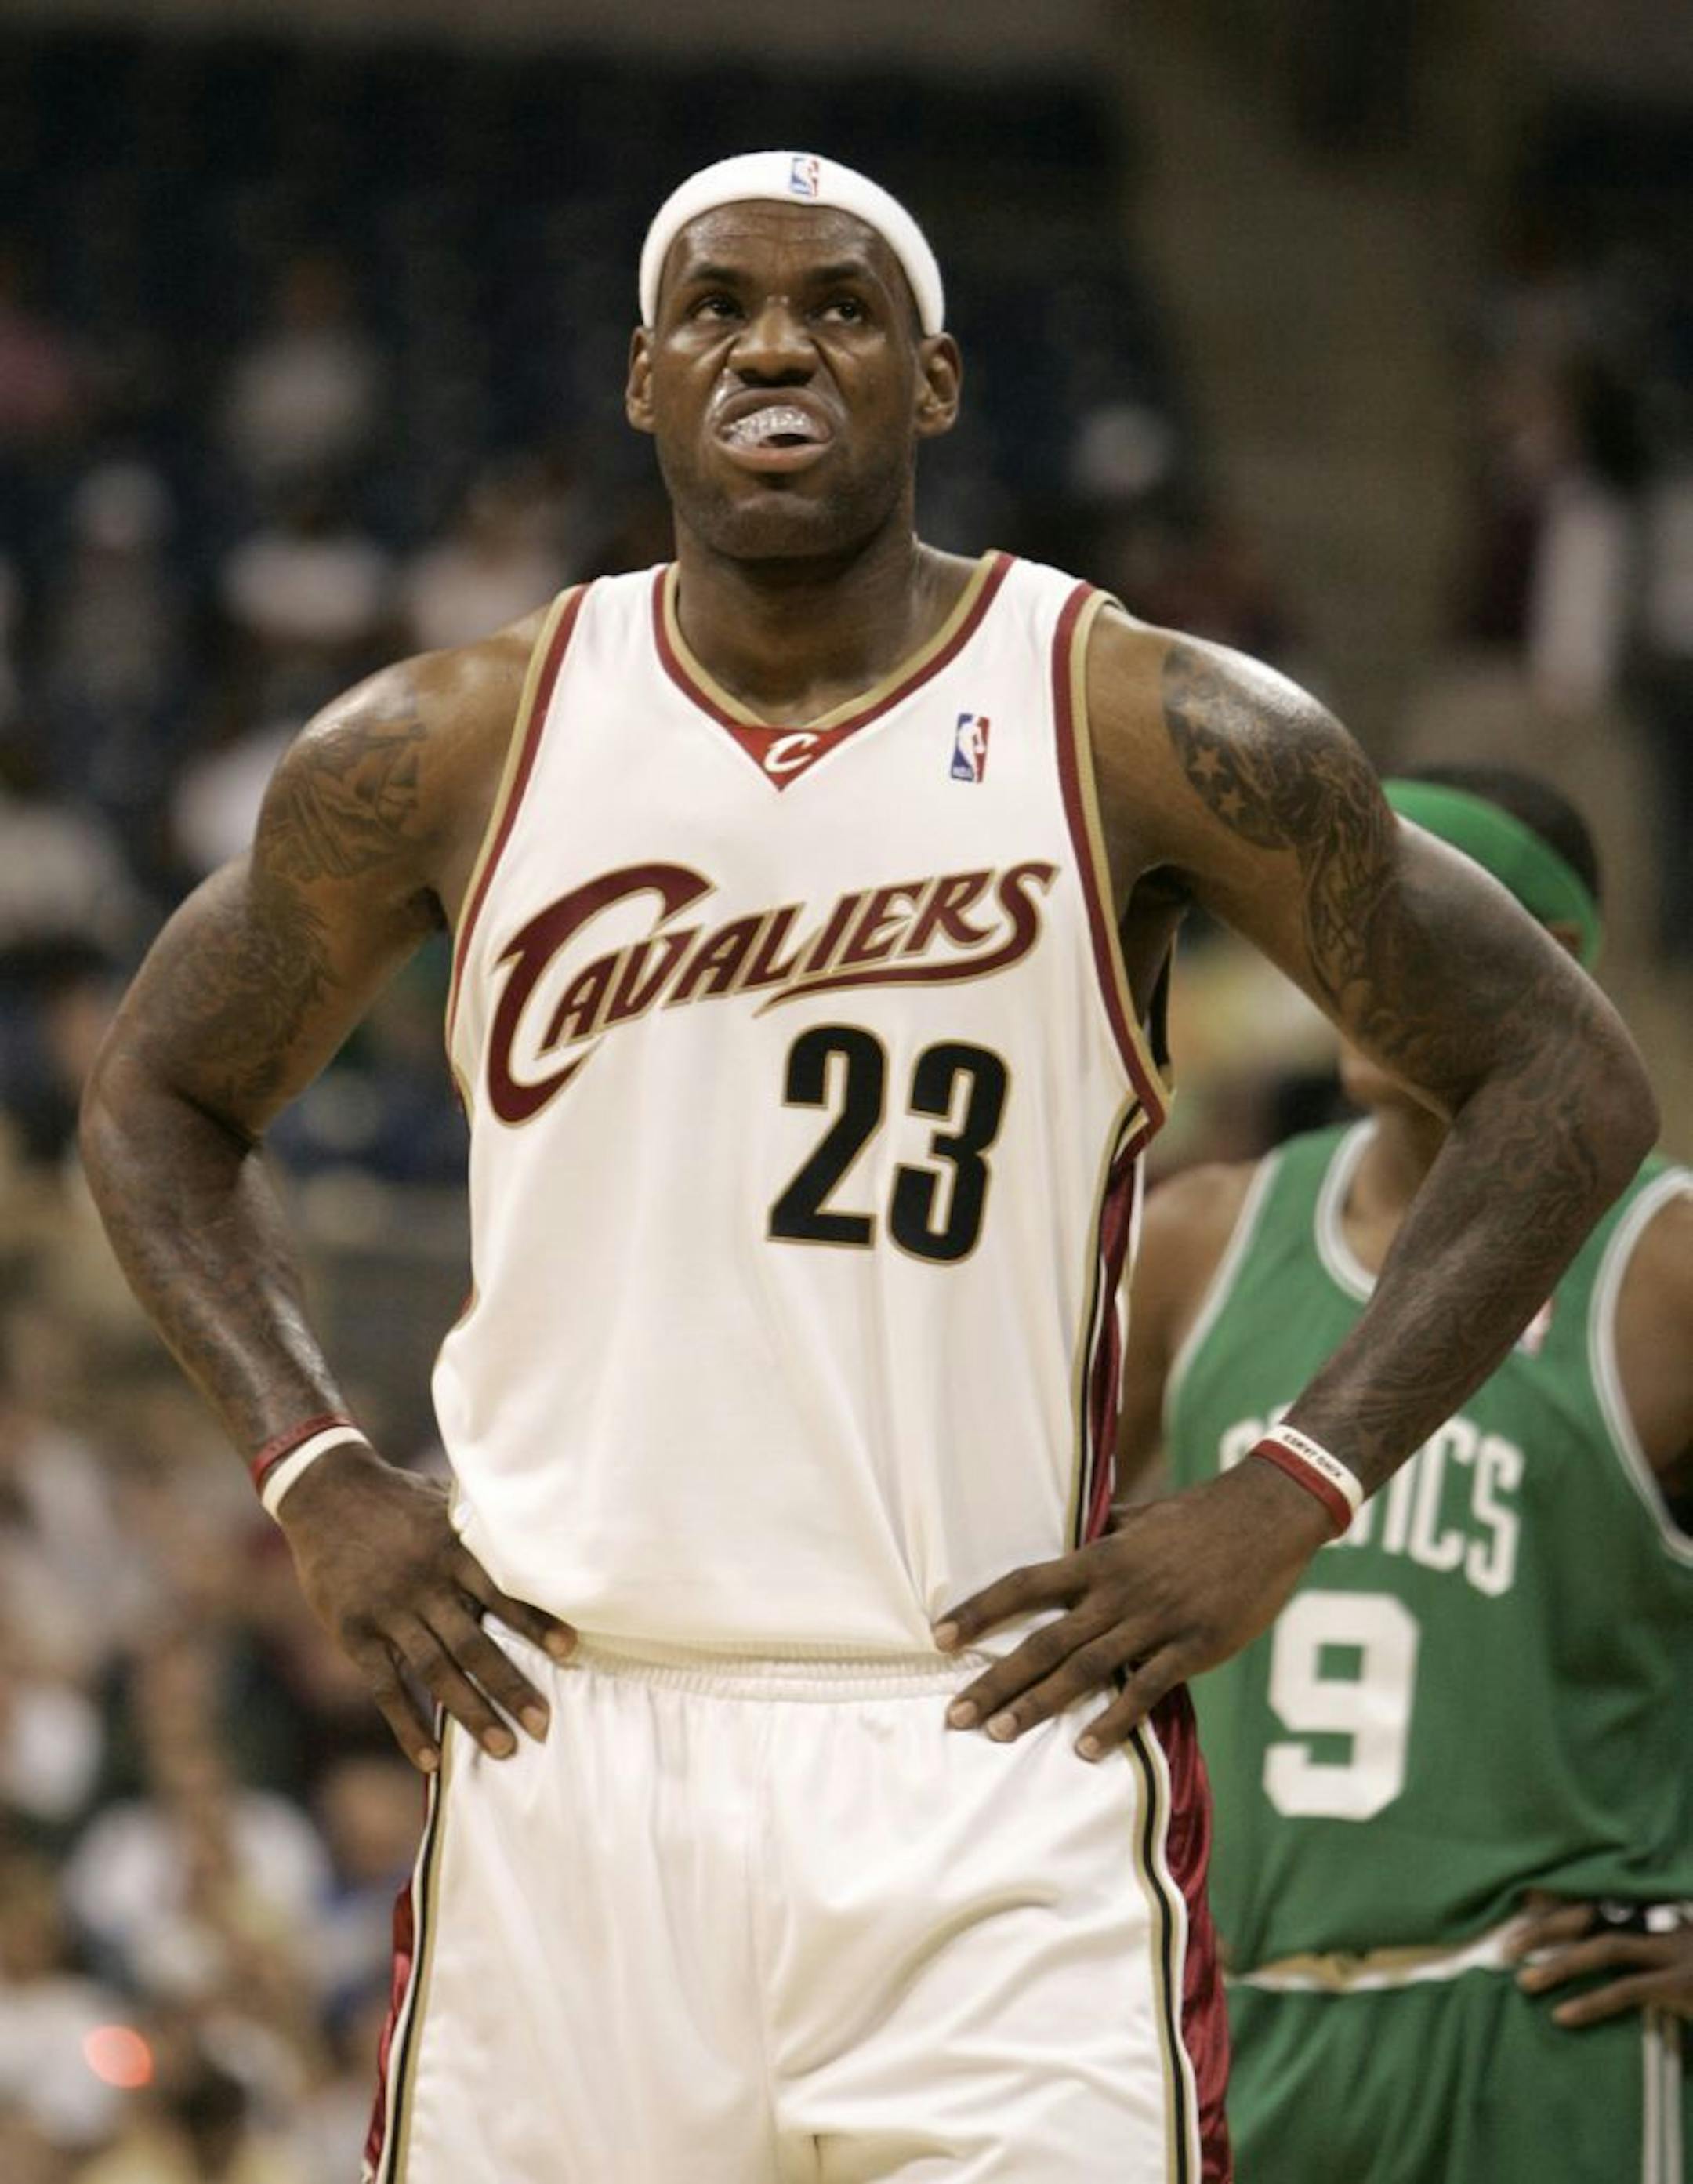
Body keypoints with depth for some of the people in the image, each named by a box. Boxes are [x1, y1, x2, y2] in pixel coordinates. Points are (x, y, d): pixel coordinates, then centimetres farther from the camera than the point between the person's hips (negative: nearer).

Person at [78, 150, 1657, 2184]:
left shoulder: (1146, 735, -1)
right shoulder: (452, 749, 6)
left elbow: (1564, 1080, 4)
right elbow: (160, 1099, 21)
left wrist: (1291, 1495, -4)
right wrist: (311, 1475, 6)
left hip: (990, 1739, -2)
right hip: (562, 1748, 2)